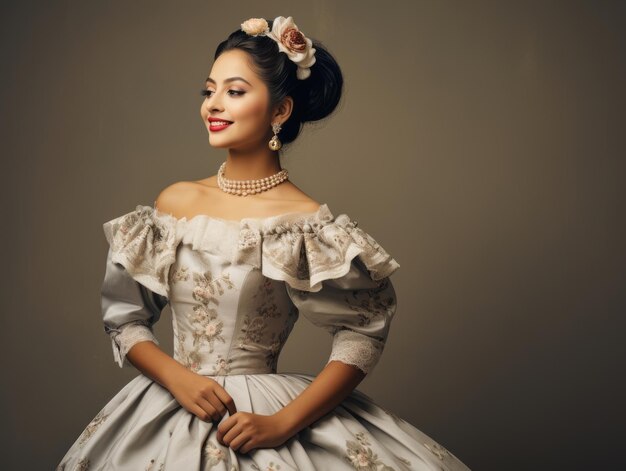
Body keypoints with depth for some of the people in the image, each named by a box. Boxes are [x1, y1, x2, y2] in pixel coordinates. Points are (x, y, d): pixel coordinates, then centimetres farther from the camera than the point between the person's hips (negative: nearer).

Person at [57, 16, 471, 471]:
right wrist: (177, 378, -11)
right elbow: (125, 316, 5)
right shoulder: (175, 202, 1)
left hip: (262, 414, -3)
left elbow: (363, 333, -9)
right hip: (168, 412, 3)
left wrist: (283, 423, -15)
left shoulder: (306, 221, -11)